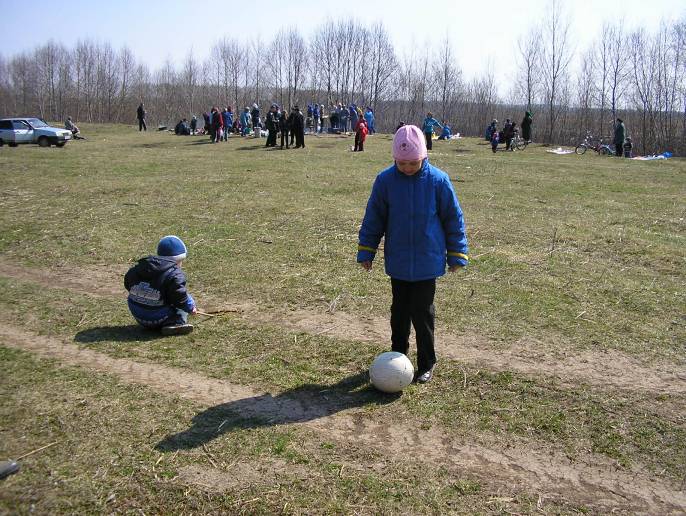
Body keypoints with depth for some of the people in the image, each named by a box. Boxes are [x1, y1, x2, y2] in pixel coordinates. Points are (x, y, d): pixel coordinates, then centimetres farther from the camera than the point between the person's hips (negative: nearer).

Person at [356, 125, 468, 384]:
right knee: (399, 311, 15)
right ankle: (397, 355, 34)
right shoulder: (385, 180, -6)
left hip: (428, 262, -2)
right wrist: (366, 252, 5)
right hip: (397, 262, 2)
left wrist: (457, 254, 2)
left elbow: (453, 219, 0)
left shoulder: (438, 180, -9)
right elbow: (373, 219, 3)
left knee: (422, 313, 2)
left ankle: (426, 363, 20)